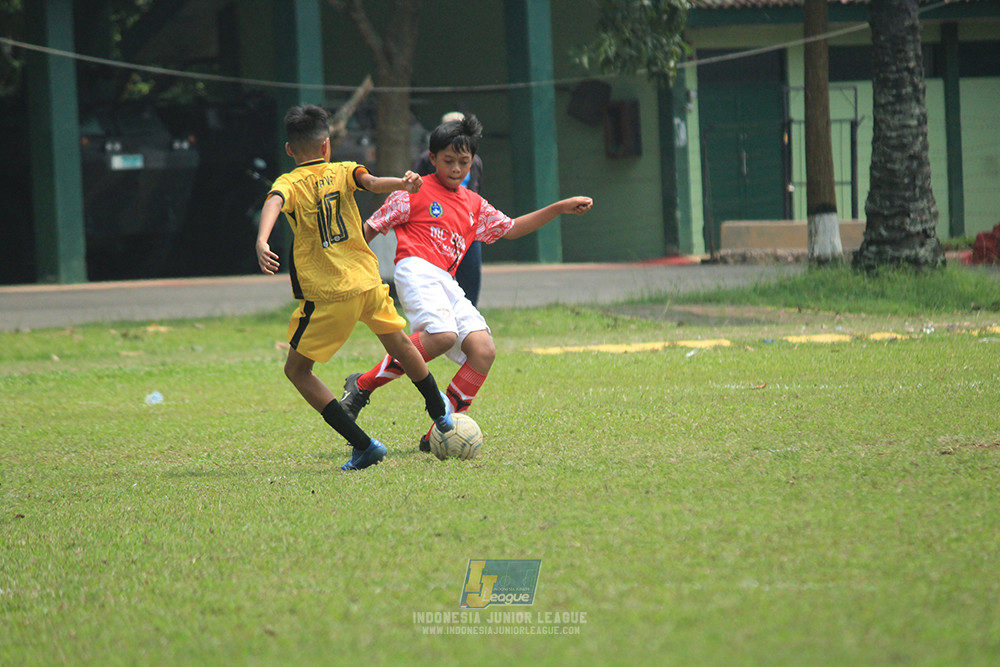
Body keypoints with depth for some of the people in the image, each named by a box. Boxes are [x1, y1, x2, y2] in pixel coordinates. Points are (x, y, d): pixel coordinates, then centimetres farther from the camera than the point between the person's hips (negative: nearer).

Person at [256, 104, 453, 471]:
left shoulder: (290, 183, -3)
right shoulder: (342, 171, 4)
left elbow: (273, 203, -25)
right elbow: (371, 182, -17)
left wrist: (262, 241, -42)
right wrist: (402, 183, -35)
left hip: (328, 295, -4)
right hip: (367, 280, 4)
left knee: (297, 370, 6)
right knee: (398, 343, 29)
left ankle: (363, 444, -3)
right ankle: (440, 410, 51)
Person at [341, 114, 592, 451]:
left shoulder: (474, 205, 24)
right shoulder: (415, 191, 6)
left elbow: (510, 228, 35)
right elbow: (372, 227, 8)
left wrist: (561, 208, 29)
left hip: (447, 284, 7)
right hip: (417, 270, -7)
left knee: (483, 350, -12)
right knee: (441, 335, -33)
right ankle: (362, 386, -20)